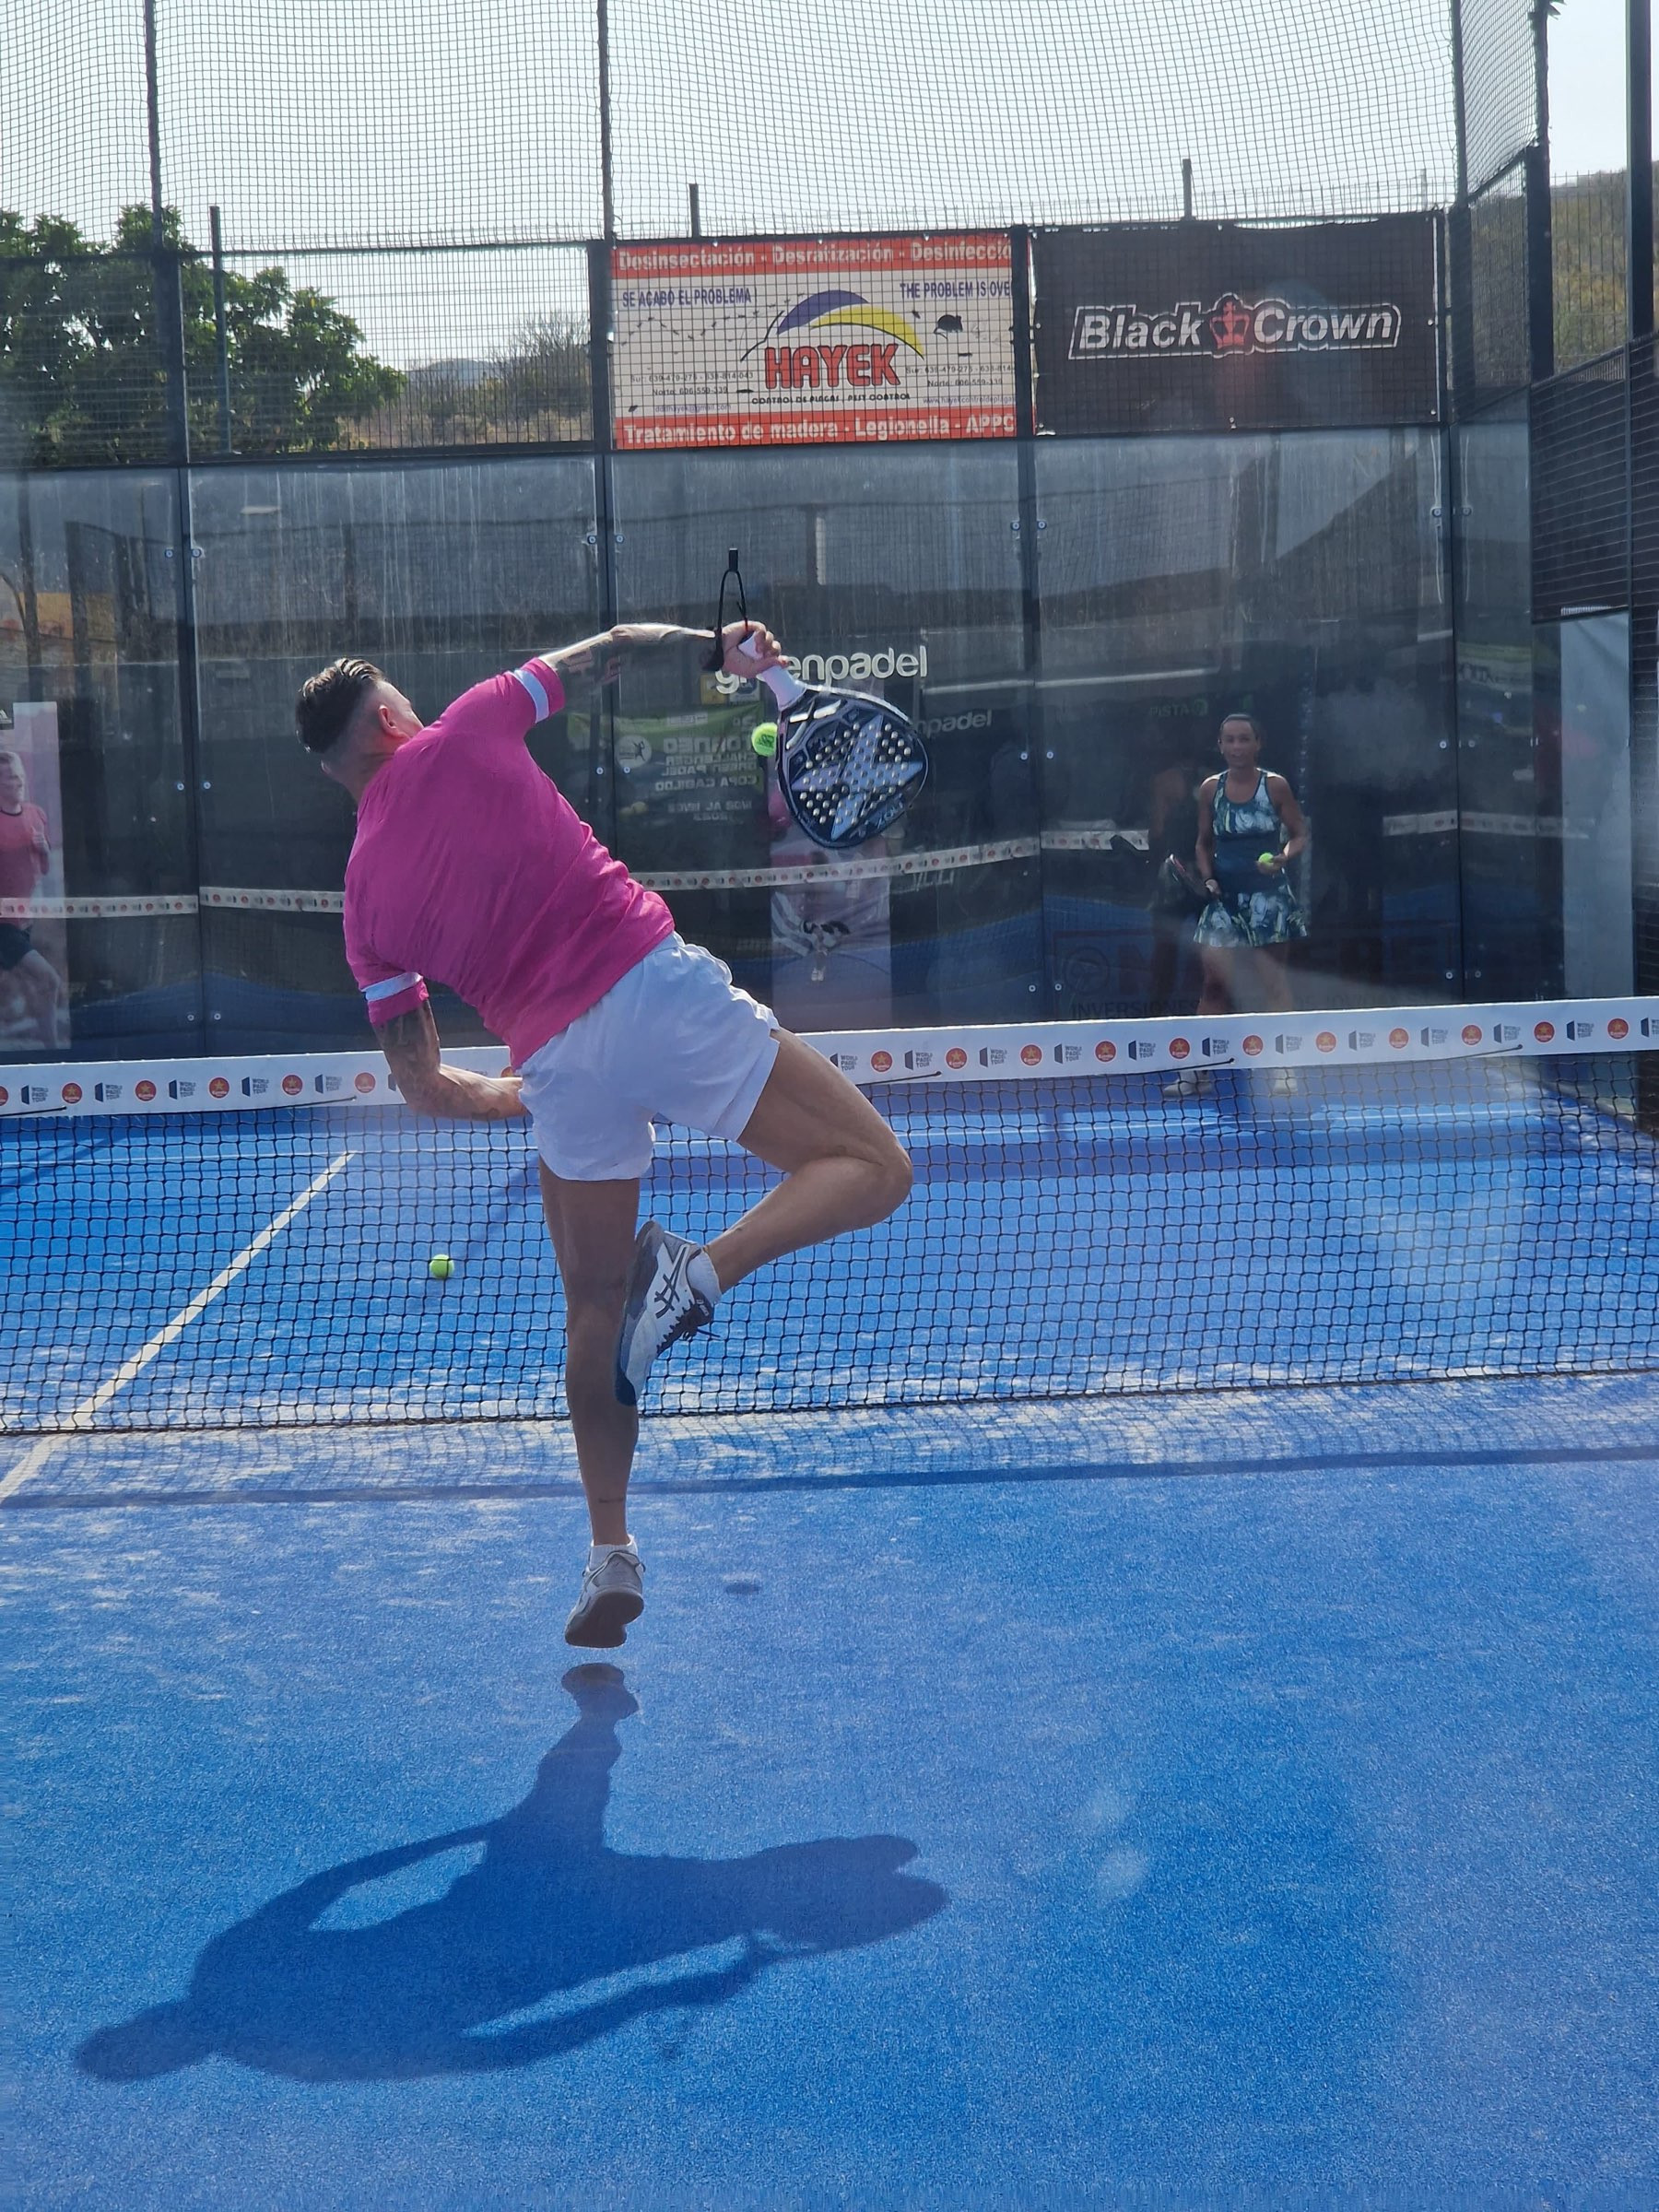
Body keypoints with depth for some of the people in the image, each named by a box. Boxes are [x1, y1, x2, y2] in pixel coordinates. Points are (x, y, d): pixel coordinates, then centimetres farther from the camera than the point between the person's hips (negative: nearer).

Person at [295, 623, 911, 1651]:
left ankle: (612, 1559, 22)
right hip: (656, 984, -3)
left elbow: (423, 1084, 16)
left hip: (560, 1067, 3)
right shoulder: (463, 733, 7)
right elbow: (613, 648, 17)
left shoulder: (367, 901, 14)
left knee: (595, 1306, 19)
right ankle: (702, 1270, -22)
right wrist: (718, 642, 32)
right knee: (871, 1166, 1)